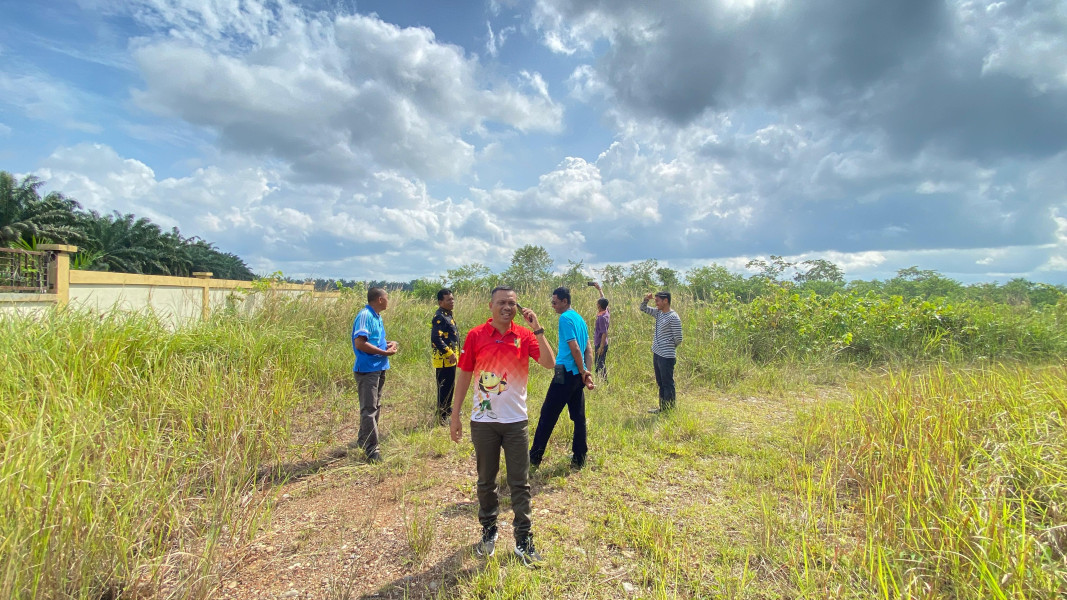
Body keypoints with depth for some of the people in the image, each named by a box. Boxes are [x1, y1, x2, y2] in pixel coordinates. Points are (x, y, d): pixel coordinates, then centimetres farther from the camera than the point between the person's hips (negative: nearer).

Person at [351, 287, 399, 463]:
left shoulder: (377, 316, 13)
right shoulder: (365, 316, -16)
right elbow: (360, 343, -24)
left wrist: (387, 344, 3)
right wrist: (385, 352, -19)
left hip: (379, 369, 10)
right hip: (367, 369, -10)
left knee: (375, 407, 19)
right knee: (369, 409, -6)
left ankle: (363, 440, 34)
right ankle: (371, 450, -1)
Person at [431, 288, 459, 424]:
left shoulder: (448, 314, 12)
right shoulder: (439, 317, -19)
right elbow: (436, 338, -27)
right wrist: (450, 354, -22)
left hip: (450, 358, 10)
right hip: (444, 359, -10)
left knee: (450, 385, 20)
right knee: (444, 387, -1)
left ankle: (447, 409, 36)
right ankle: (442, 416, 9)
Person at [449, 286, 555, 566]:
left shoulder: (524, 335, -4)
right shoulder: (476, 336, -5)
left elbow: (549, 362, -16)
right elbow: (464, 375, 0)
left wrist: (537, 329, -20)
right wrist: (455, 415, 0)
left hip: (516, 420, 0)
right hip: (483, 421, 0)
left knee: (520, 483, 7)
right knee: (486, 481, 15)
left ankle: (524, 540, 20)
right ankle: (488, 531, 36)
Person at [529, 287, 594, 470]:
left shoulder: (565, 318, -12)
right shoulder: (580, 318, 15)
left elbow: (575, 348, -18)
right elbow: (588, 349, 12)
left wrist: (583, 372, -9)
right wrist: (587, 372, 4)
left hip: (566, 373, -9)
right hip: (578, 375, 9)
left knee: (547, 415, 1)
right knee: (579, 417, 12)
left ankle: (535, 458, 10)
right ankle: (579, 459, 18)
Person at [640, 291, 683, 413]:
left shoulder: (673, 317, -15)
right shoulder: (658, 313, 9)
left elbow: (678, 339, -13)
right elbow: (643, 309, 22)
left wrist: (668, 348, 3)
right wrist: (646, 299, 3)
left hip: (666, 357, -9)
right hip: (657, 354, 9)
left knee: (668, 384, 0)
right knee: (661, 383, 17)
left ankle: (670, 410, 9)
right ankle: (662, 408, 27)